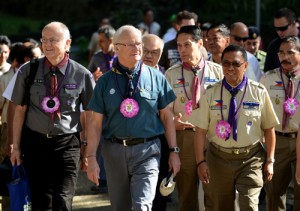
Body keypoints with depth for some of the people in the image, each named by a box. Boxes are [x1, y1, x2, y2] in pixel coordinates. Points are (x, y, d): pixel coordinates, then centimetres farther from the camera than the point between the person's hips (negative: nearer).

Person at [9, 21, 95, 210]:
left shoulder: (82, 75, -4)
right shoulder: (28, 72, -1)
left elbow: (90, 115, 3)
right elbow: (20, 110, 4)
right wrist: (16, 147, 4)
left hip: (67, 144, -2)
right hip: (35, 143, 2)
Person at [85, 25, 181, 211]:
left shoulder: (156, 77, 2)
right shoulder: (105, 82, 4)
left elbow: (167, 115, 7)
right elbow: (96, 122, 3)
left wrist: (174, 151, 5)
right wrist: (91, 157, -4)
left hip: (147, 151, -2)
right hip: (114, 151, 2)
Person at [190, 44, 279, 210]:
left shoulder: (259, 92, -5)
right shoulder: (211, 93, -2)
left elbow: (269, 129, 0)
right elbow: (201, 130, -2)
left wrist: (270, 160, -1)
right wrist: (201, 161, -7)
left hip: (251, 159, -2)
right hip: (218, 158, 2)